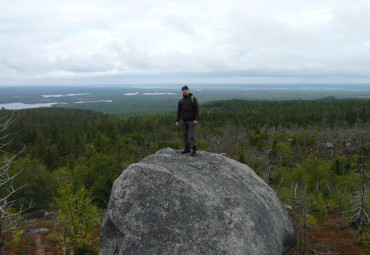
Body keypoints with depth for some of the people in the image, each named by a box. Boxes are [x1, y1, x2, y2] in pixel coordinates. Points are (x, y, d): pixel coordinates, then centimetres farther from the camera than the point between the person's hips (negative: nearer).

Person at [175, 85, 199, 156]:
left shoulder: (193, 98, -5)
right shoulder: (181, 100, 6)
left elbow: (197, 109, -9)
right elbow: (179, 111, 10)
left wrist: (196, 119, -17)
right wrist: (177, 120, 4)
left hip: (191, 121, -4)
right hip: (183, 121, 4)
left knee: (191, 136, -7)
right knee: (185, 135, 8)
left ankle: (194, 150, 2)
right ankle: (187, 148, 20)